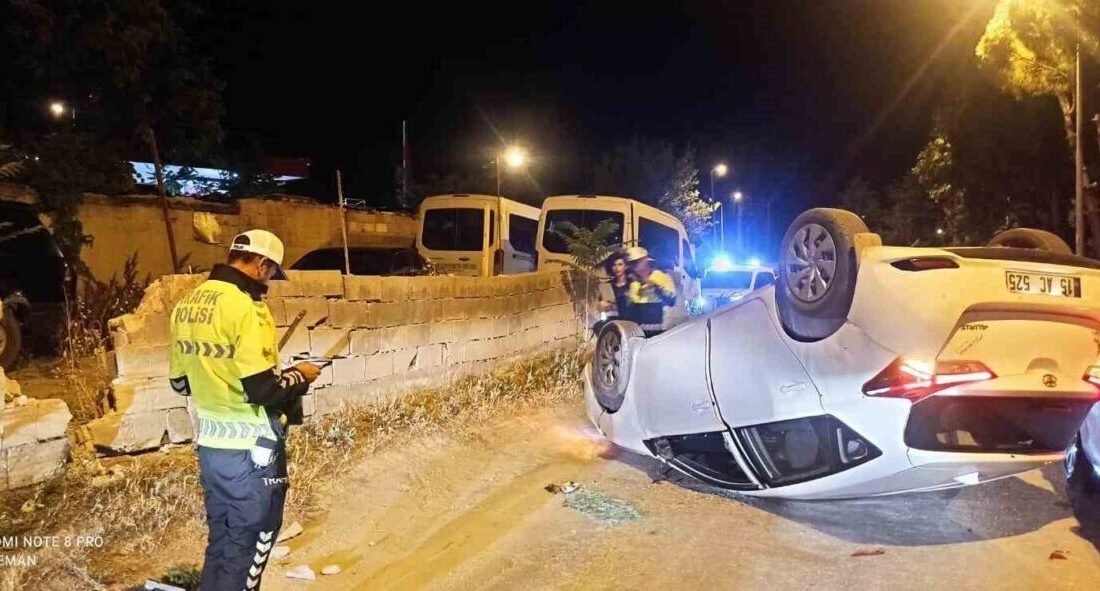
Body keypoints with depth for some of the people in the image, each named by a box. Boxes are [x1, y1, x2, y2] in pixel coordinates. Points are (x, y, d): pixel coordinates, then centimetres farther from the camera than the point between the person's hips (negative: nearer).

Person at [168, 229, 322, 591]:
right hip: (250, 448, -8)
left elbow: (180, 381, 14)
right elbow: (265, 391, -24)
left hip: (210, 443, 8)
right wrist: (299, 375, -6)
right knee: (248, 544, 7)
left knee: (221, 541, 20)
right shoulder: (244, 307, -21)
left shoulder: (187, 304, 6)